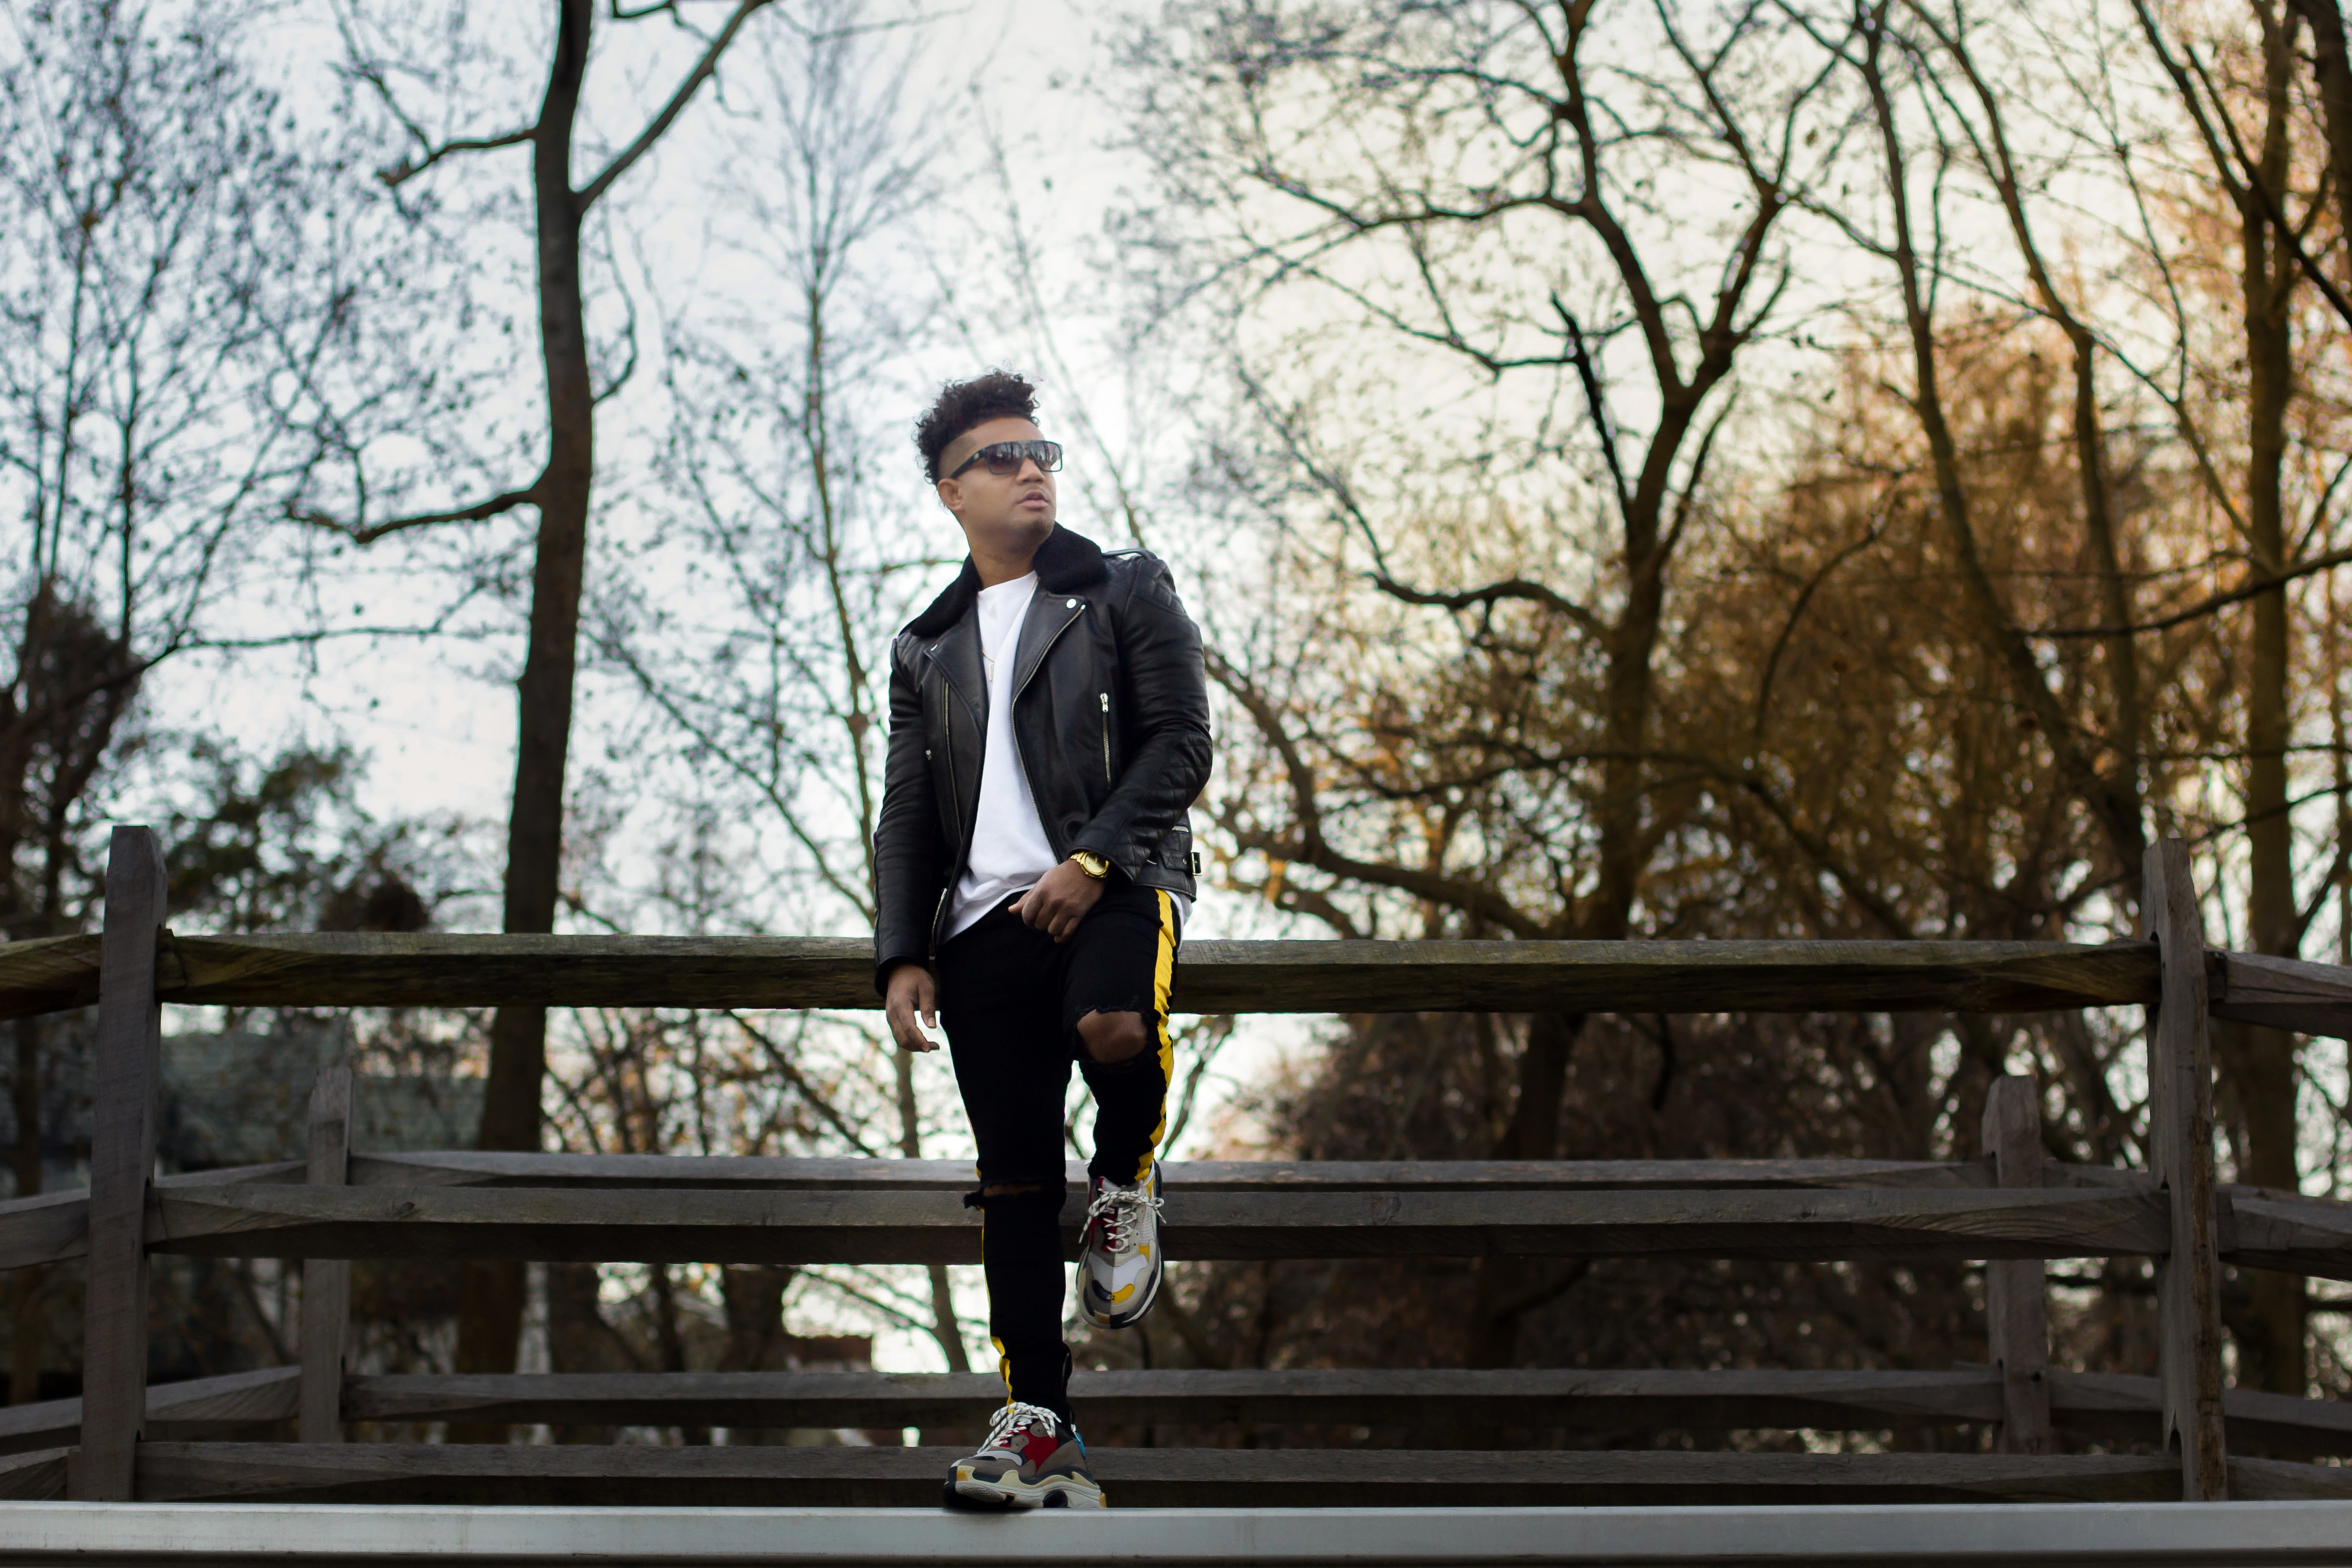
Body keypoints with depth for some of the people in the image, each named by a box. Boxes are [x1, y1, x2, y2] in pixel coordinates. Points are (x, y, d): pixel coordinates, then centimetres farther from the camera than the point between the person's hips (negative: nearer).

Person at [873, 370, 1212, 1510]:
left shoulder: (1125, 592, 11)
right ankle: (1036, 1423, 4)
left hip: (1114, 885, -4)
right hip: (984, 921, 4)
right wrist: (902, 956, 7)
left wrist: (1091, 860, -14)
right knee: (1013, 1180, -1)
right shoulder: (928, 649, 22)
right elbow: (906, 818, 20)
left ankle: (1128, 1179, -4)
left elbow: (1182, 741, -1)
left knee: (1112, 1027, -37)